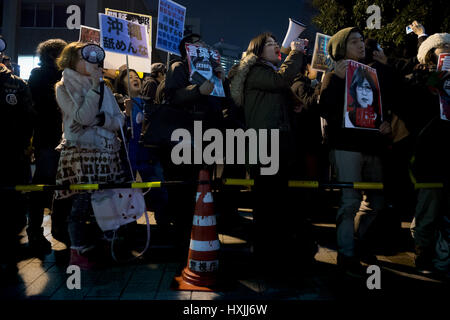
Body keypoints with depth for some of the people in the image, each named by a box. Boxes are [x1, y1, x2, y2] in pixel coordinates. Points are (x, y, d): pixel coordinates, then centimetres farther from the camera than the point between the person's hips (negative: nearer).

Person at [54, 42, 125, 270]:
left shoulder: (103, 87, 17)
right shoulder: (64, 87, 4)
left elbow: (119, 120, 10)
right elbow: (82, 117, -12)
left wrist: (101, 119, -10)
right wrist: (95, 86, -11)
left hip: (106, 152, 5)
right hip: (81, 152, -4)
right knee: (83, 202, -5)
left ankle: (94, 247, 19)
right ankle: (77, 252, 10)